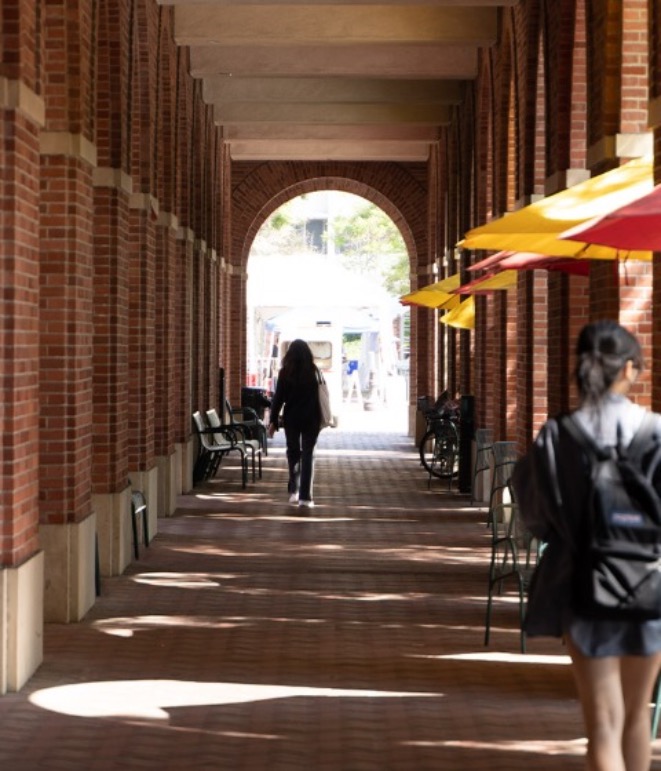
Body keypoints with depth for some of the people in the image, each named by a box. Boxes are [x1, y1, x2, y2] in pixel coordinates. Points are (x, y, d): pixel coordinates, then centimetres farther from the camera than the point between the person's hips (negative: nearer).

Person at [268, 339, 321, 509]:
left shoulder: (285, 372, -5)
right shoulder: (313, 372, -3)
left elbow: (278, 398, -5)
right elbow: (321, 396, -2)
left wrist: (273, 420, 1)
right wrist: (324, 418, 8)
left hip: (291, 418, 1)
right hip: (310, 419, 0)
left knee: (293, 453, 18)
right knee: (308, 455, 3)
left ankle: (293, 491, 13)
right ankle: (305, 496, -3)